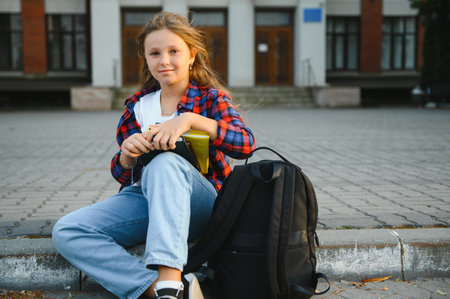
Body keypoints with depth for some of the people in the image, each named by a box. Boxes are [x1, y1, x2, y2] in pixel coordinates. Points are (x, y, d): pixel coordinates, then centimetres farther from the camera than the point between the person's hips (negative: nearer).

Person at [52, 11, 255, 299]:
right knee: (65, 232, -17)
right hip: (145, 197, 5)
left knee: (167, 162, -37)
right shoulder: (137, 107, 13)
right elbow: (125, 177, 14)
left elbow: (246, 143, -16)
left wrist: (190, 119, -28)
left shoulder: (210, 97, 4)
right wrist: (127, 154, -11)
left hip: (200, 204, -4)